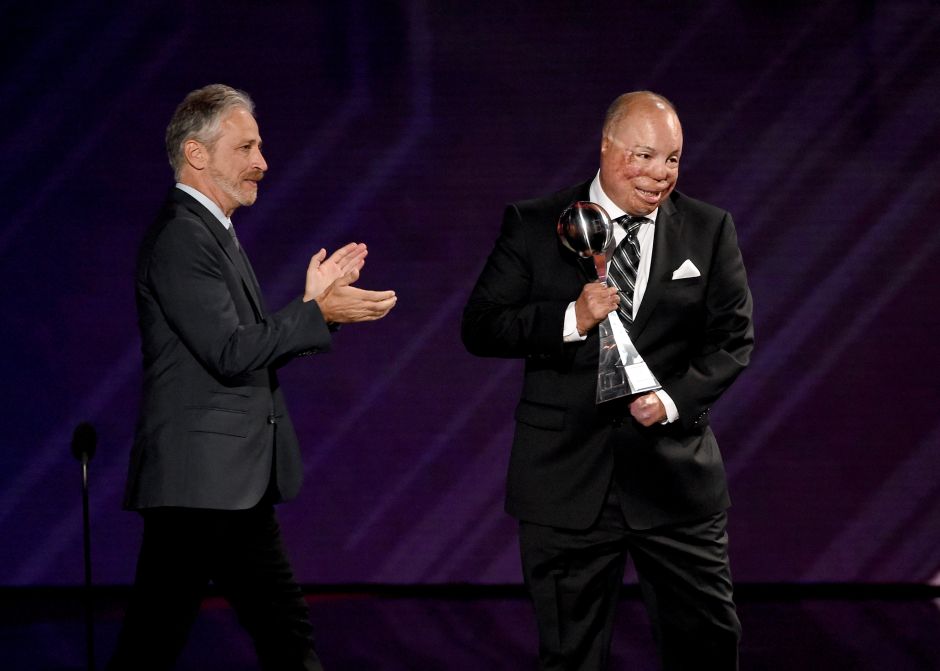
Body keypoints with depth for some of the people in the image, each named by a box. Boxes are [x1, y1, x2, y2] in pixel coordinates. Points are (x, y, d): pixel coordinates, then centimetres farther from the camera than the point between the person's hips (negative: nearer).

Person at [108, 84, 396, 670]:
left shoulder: (213, 233, 19)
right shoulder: (180, 237, -14)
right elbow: (229, 352, -22)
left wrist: (312, 301, 6)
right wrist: (318, 312, -16)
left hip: (239, 489, 11)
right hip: (199, 484, -11)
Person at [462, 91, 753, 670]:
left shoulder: (709, 230, 5)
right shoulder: (535, 227, 0)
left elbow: (735, 336, 5)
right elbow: (481, 329, -3)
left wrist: (675, 399, -12)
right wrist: (569, 319, -18)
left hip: (675, 475, 1)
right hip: (568, 479, -1)